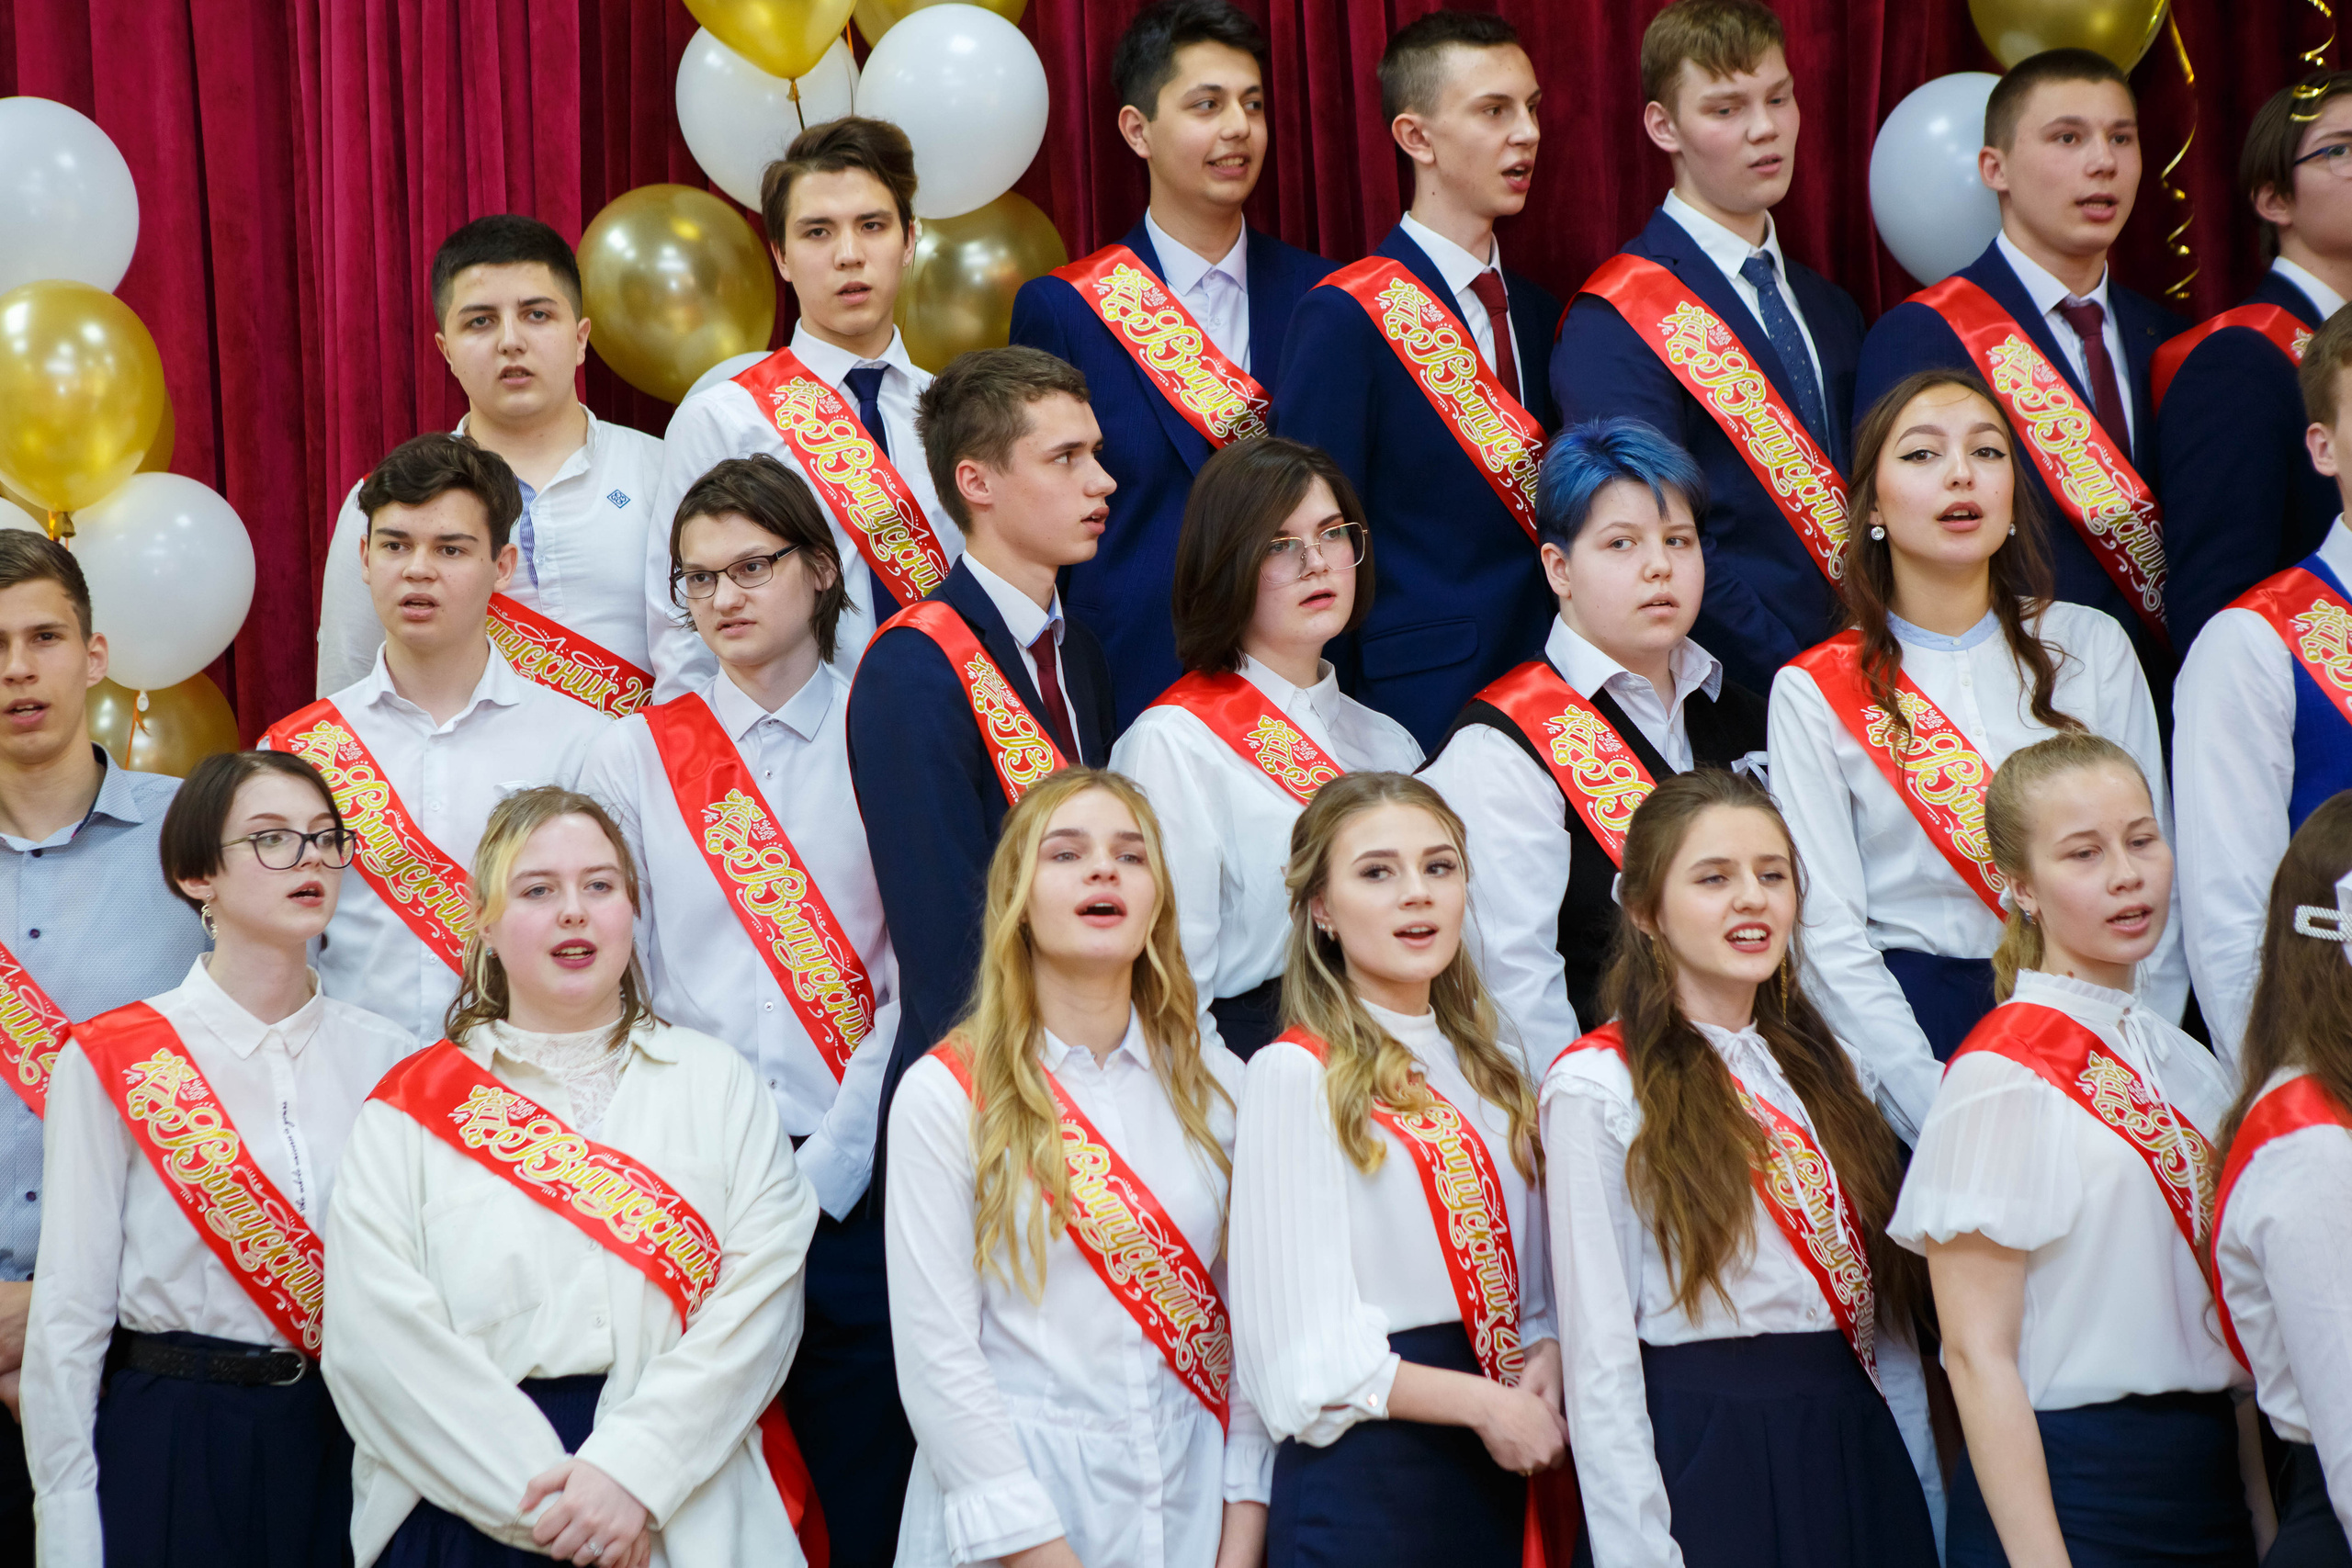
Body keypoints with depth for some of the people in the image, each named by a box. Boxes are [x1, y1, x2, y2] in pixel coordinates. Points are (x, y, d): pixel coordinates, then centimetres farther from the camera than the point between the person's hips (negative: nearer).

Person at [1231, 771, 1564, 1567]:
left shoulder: (1485, 1070, 15)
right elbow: (1304, 1352, -12)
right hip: (1362, 1478, -6)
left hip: (1497, 1469, 7)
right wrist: (1480, 1402, -13)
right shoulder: (1293, 1076, -8)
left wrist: (1543, 1360, -2)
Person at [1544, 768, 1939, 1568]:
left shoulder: (1829, 1070, 15)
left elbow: (1887, 1306, 13)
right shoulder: (1596, 1087, -6)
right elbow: (1599, 1357, -9)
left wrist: (1925, 1498, 8)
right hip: (1705, 1464, -6)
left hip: (1858, 1456, 6)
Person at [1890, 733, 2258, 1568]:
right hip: (2068, 1494, -7)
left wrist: (2263, 1500, 12)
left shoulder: (2189, 1065, 10)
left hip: (2211, 1487, 7)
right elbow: (1979, 1355, -15)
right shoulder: (2001, 1077, -13)